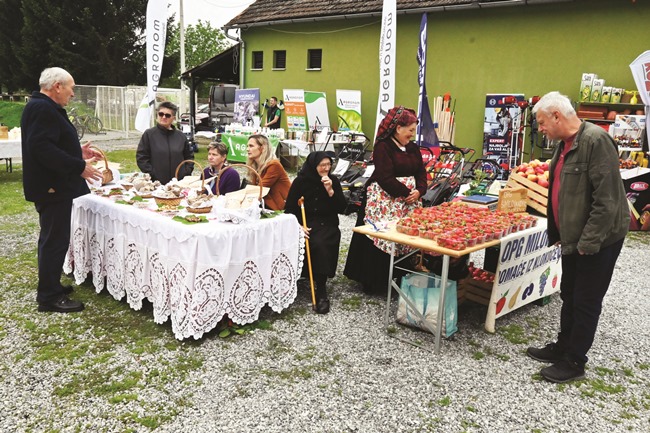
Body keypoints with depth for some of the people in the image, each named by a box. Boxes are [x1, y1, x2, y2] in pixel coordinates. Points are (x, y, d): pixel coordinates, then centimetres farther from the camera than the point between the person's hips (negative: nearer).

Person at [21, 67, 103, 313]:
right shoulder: (42, 109, -17)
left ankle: (51, 286, 30)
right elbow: (41, 148, -27)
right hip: (52, 187, -11)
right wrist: (79, 166, -24)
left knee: (53, 239, 18)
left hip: (54, 186, 11)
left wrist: (78, 153, 15)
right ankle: (49, 297, 5)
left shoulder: (45, 108, 16)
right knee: (54, 241, -4)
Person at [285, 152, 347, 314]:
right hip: (304, 224, 0)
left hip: (326, 225, 0)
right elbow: (289, 208, 0)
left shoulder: (333, 181, 5)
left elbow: (341, 209, 0)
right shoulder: (300, 181, 0)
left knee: (320, 244, -32)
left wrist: (330, 191, -15)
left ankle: (321, 292, -24)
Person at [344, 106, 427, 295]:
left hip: (409, 201, 7)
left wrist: (418, 191, -8)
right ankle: (374, 282, 7)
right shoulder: (383, 147, -9)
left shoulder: (413, 148, 14)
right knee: (381, 240, -4)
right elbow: (386, 178, -17)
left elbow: (421, 173, 11)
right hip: (384, 201, -7)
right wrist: (407, 193, -16)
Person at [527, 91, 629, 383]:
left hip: (598, 239, -9)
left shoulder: (596, 141, -21)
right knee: (569, 296, 19)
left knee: (586, 301, 4)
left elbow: (606, 199, -25)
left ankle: (574, 362, 18)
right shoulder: (564, 145, 9)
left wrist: (588, 242, -22)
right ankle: (563, 347, 34)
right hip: (573, 237, 9)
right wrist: (556, 232, 16)